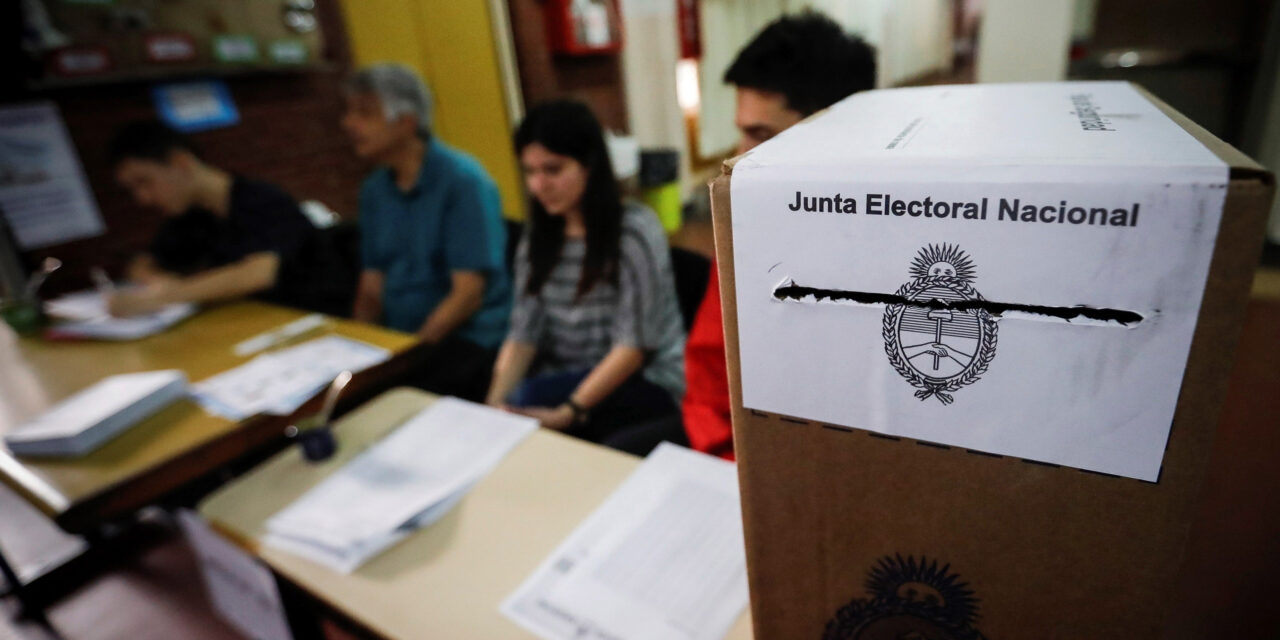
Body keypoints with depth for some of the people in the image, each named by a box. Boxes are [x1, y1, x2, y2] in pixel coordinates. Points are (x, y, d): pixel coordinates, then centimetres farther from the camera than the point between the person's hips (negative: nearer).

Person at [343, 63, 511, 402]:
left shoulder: (462, 180, -10)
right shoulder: (374, 190, 12)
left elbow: (468, 293, -14)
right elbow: (371, 288, 11)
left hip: (467, 338, -6)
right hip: (398, 338, 6)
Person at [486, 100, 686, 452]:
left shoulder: (635, 230, -11)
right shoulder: (537, 239, 8)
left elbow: (633, 346, -16)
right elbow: (523, 334, 0)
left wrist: (569, 411, -24)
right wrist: (496, 399, -17)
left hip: (647, 381, -5)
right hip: (567, 381, 5)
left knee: (524, 401, -28)